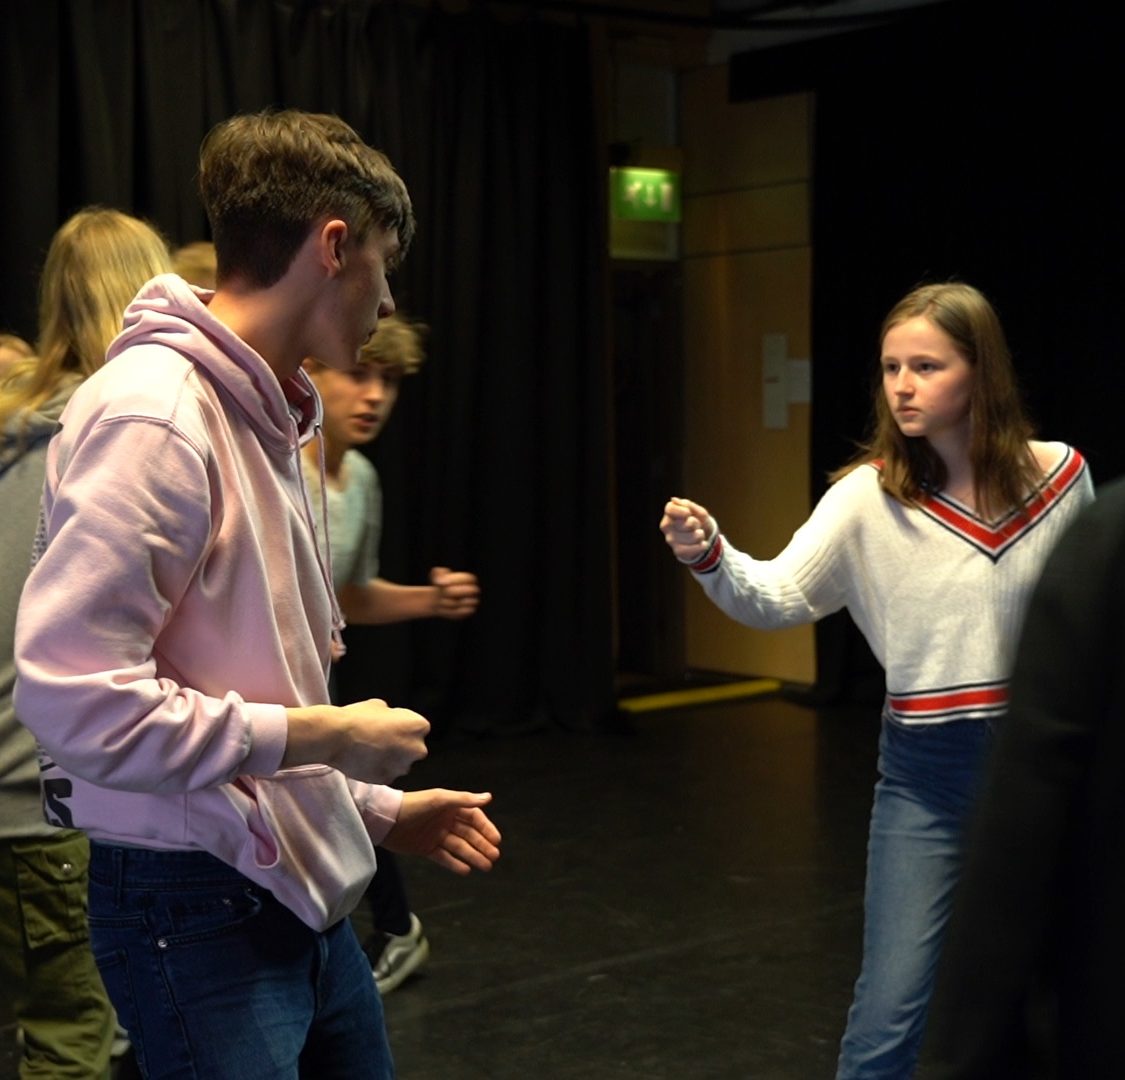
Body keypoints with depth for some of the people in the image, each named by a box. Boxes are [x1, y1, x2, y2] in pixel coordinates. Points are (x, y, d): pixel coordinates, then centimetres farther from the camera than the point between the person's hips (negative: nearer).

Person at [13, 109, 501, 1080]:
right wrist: (322, 734, -17)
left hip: (297, 892, 9)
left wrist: (376, 808, 18)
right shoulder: (153, 411, -18)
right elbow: (73, 696, -26)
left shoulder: (260, 416, 10)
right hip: (193, 902, -9)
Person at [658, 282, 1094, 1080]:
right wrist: (709, 557, -37)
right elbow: (777, 599, -16)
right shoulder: (870, 496, -9)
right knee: (889, 1015, 0)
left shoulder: (1061, 478, -5)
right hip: (926, 772, -1)